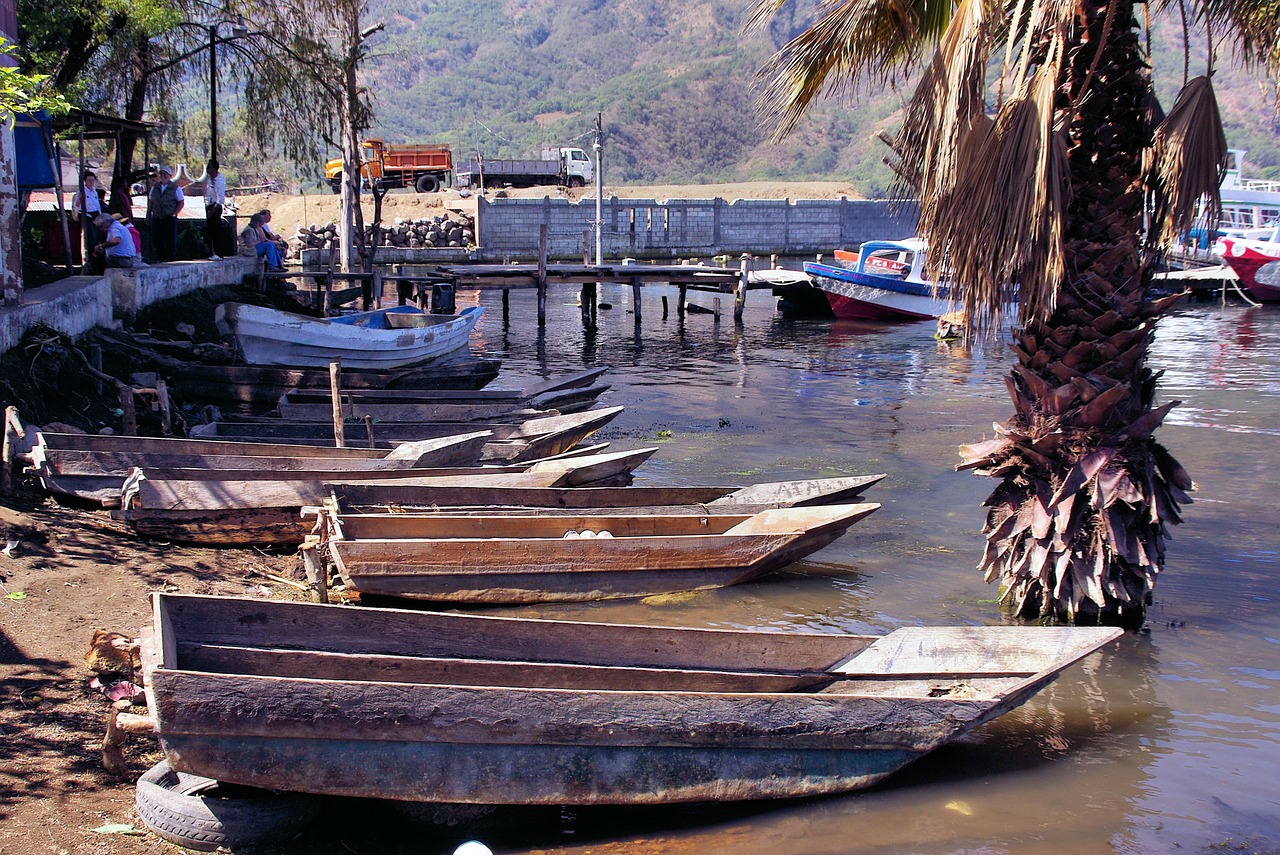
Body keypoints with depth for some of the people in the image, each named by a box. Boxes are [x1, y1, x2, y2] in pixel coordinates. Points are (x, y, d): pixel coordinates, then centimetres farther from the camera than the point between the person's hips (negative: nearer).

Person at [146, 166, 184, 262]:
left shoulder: (175, 188, 2)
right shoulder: (155, 187, 14)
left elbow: (181, 203, 1)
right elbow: (150, 202, 18)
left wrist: (174, 214, -9)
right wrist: (148, 216, 12)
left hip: (169, 218, -4)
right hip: (156, 218, 4)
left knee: (171, 241, -3)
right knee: (156, 240, 0)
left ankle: (170, 260, 4)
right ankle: (160, 258, 10)